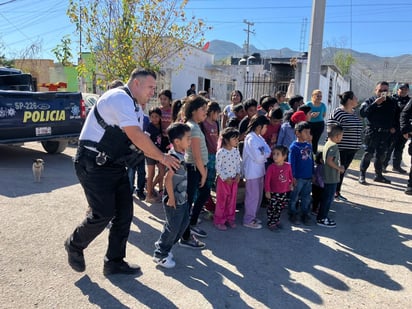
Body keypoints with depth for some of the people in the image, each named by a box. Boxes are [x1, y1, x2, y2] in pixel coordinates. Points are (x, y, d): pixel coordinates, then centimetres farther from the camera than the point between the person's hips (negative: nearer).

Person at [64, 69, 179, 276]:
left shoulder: (136, 108, 13)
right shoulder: (119, 98, -18)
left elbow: (140, 142, 15)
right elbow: (136, 136, -25)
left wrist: (161, 158, 3)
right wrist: (162, 157, -17)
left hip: (114, 164, 9)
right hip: (93, 163, -9)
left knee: (125, 212, 7)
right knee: (103, 213, -7)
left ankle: (114, 262, 22)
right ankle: (74, 245, 24)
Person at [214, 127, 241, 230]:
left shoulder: (236, 151, 2)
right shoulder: (221, 152, -17)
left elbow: (238, 164, 10)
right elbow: (218, 167, -15)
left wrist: (238, 175, -4)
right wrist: (225, 178, -16)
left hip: (234, 179, 6)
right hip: (223, 179, -5)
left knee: (232, 200, 14)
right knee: (221, 200, 5)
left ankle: (230, 218, 30)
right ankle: (219, 221, 18)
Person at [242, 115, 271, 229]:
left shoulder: (259, 137, 9)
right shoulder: (251, 139, -20)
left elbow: (268, 151, 10)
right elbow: (259, 158, -23)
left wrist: (264, 154, -9)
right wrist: (266, 154, -6)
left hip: (260, 171, 9)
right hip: (252, 172, -9)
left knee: (258, 195, 17)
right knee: (252, 196, 1)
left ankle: (252, 216, 31)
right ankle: (248, 220, 14)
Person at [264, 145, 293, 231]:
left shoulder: (288, 166, -5)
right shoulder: (271, 167, -16)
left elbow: (290, 176, 11)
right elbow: (267, 179, -14)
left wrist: (291, 184, 14)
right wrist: (267, 191, -15)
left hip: (284, 192, 4)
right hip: (274, 192, -4)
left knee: (280, 208, 18)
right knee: (272, 208, 3)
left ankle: (277, 220, 36)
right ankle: (271, 223, 16)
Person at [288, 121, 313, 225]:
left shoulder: (309, 146, 7)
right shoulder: (294, 147, -13)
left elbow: (311, 160, 14)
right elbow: (291, 163, -13)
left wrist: (313, 174, 15)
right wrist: (293, 177, -14)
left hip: (308, 177, 6)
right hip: (298, 178, -6)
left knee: (306, 197, 16)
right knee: (294, 197, 9)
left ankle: (305, 214, 30)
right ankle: (293, 214, 24)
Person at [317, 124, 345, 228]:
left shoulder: (327, 144, 11)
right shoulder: (334, 146, -18)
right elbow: (329, 161, -26)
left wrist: (339, 167, 14)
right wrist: (339, 168, -14)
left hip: (327, 177, 10)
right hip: (332, 177, -10)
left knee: (326, 197, 17)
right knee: (328, 198, 0)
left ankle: (322, 217, 26)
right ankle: (321, 219, 9)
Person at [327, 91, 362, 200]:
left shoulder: (353, 112, 13)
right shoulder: (337, 113, -15)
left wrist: (357, 145, 22)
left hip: (351, 149, 8)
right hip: (340, 149, -8)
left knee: (342, 170, 14)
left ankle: (337, 192, 25)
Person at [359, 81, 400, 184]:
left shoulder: (392, 102, 12)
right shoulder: (370, 101, -4)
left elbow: (397, 116, 24)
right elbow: (362, 113, -21)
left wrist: (394, 127, 11)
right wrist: (375, 103, -24)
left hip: (385, 133, 5)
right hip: (372, 132, -5)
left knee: (381, 155, 12)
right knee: (368, 154, -6)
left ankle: (378, 175, 23)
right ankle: (362, 175, 2)